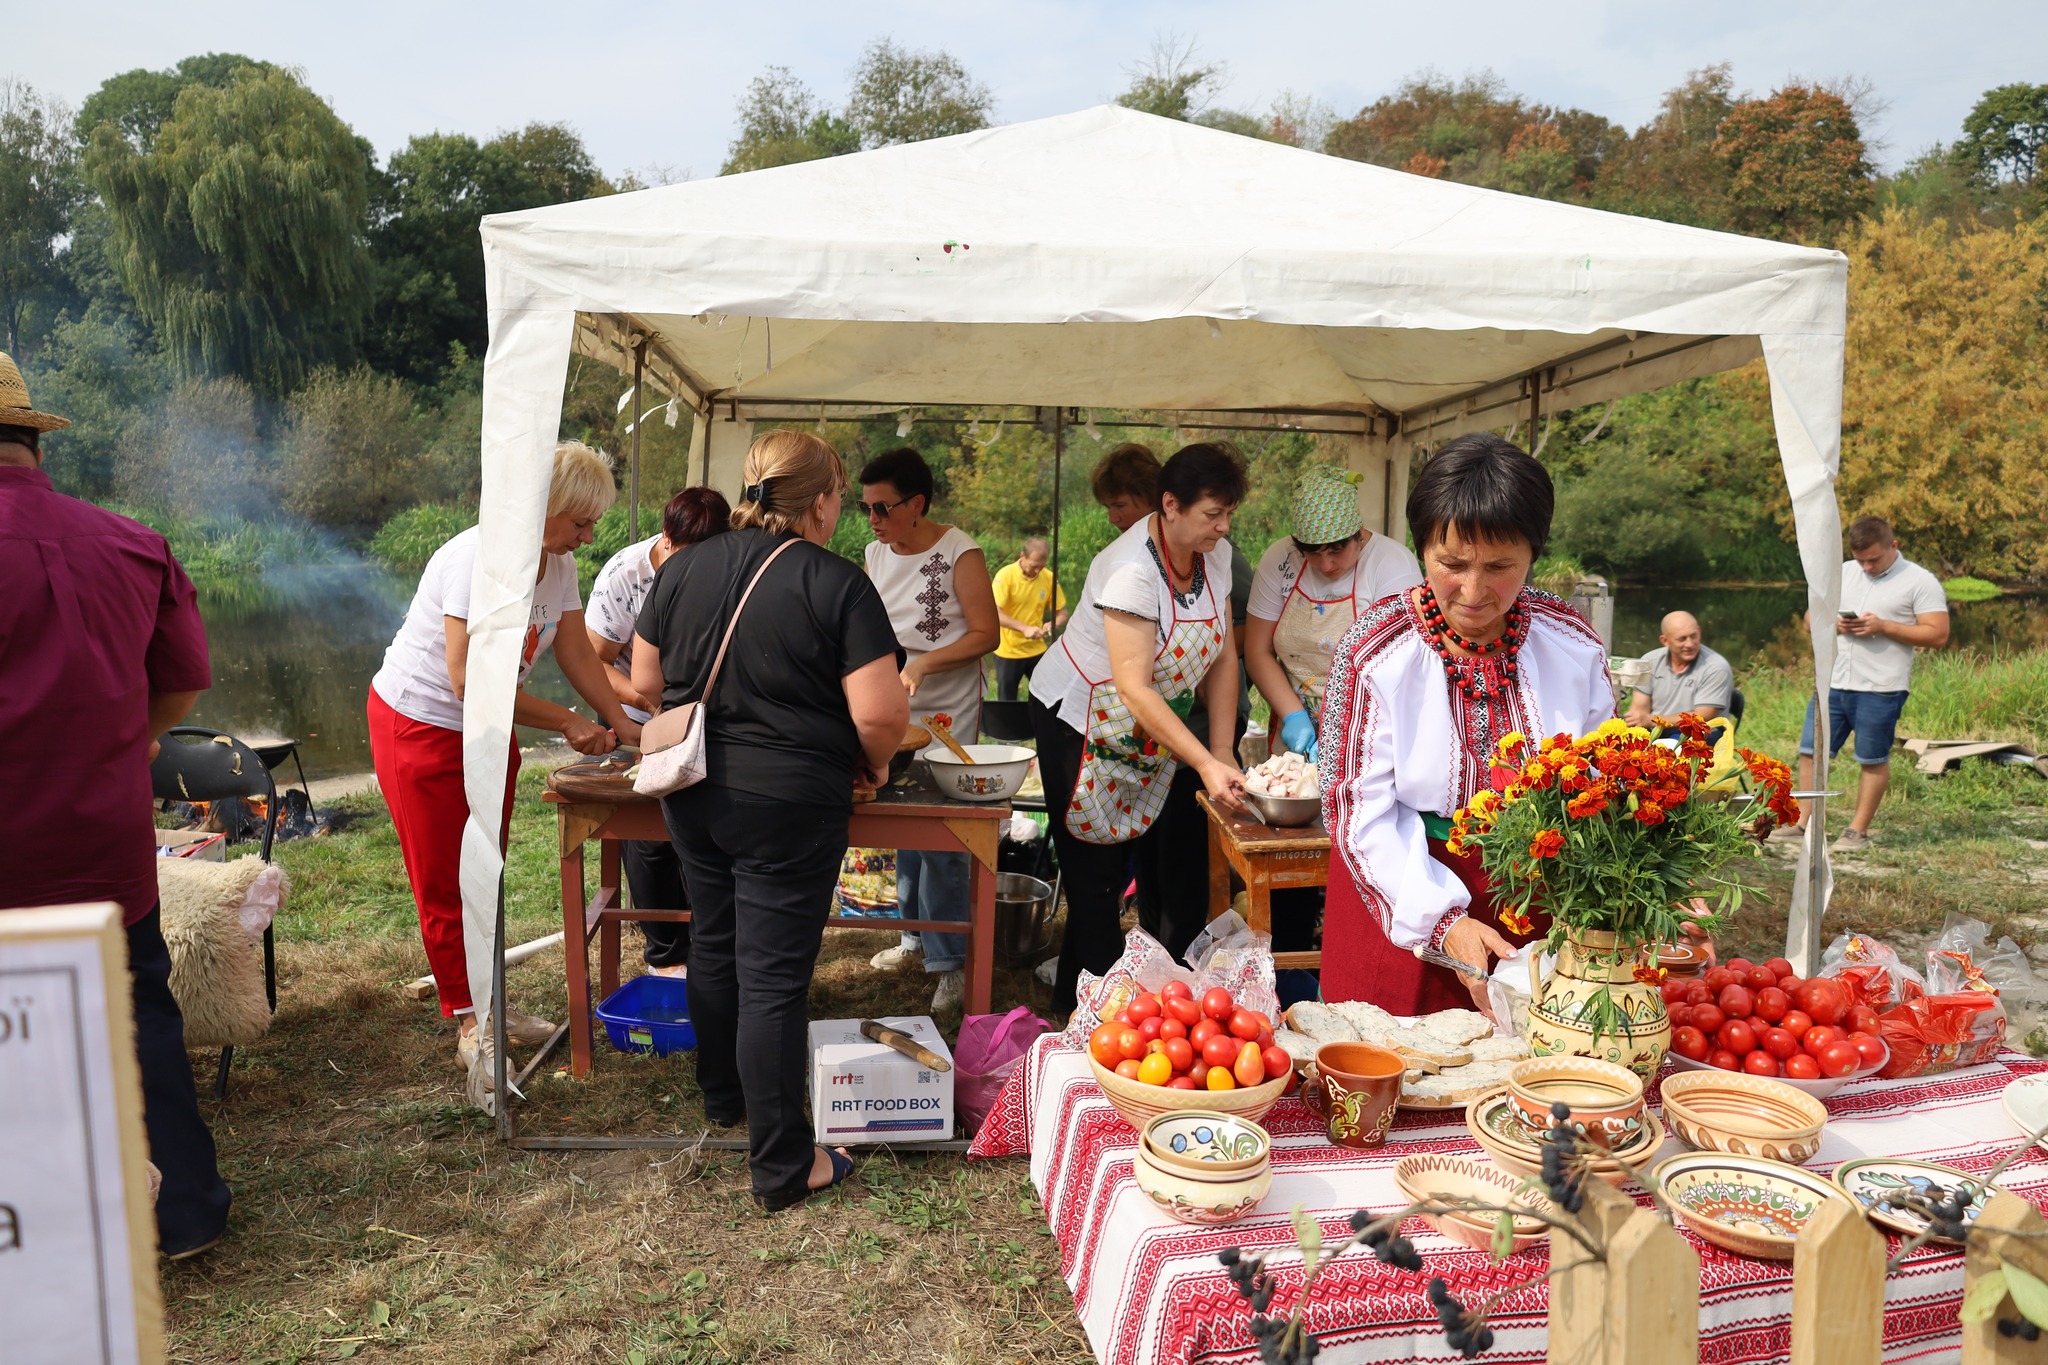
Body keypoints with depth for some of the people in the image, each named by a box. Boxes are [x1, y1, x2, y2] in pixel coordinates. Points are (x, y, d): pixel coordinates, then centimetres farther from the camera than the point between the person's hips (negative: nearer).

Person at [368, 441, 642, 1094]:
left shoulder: (558, 563, -3)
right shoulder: (477, 559, -28)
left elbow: (576, 653, 1)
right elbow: (470, 680, -31)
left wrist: (621, 721, -8)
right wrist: (566, 722, -26)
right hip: (421, 726, -8)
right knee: (445, 886, 2)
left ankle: (484, 1000, 30)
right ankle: (471, 1023, 13)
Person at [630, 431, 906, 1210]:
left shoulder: (683, 569, 3)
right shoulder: (837, 585, -14)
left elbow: (645, 683, 9)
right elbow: (880, 714, -19)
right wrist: (872, 763, 1)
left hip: (693, 793, 6)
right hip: (789, 803, -6)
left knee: (713, 947, 22)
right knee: (774, 977, 1)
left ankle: (723, 1097, 42)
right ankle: (783, 1166, 12)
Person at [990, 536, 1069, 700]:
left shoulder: (1049, 578, -4)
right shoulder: (1006, 575, -15)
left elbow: (1062, 613, 4)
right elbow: (994, 613, -23)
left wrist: (1053, 625, -20)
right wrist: (1024, 628, -33)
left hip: (1037, 650, 3)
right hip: (1008, 651, -3)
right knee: (1007, 701, 7)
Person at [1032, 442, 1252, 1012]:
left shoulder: (1215, 555, -5)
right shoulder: (1132, 569, -28)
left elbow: (1223, 654, -1)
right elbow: (1133, 689, -31)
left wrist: (1223, 752, -8)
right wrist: (1205, 763, -35)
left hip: (1159, 722, 7)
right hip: (1082, 721, -7)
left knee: (1182, 866, 2)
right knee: (1096, 873, -2)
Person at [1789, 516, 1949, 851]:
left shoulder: (1920, 582, -3)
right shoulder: (1841, 573, 12)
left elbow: (1937, 635, -9)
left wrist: (1884, 626, -17)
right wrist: (1832, 623, -7)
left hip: (1881, 688, -5)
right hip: (1832, 682, 5)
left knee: (1873, 760, 5)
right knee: (1810, 751, 4)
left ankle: (1858, 831, 15)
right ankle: (1802, 822, 14)